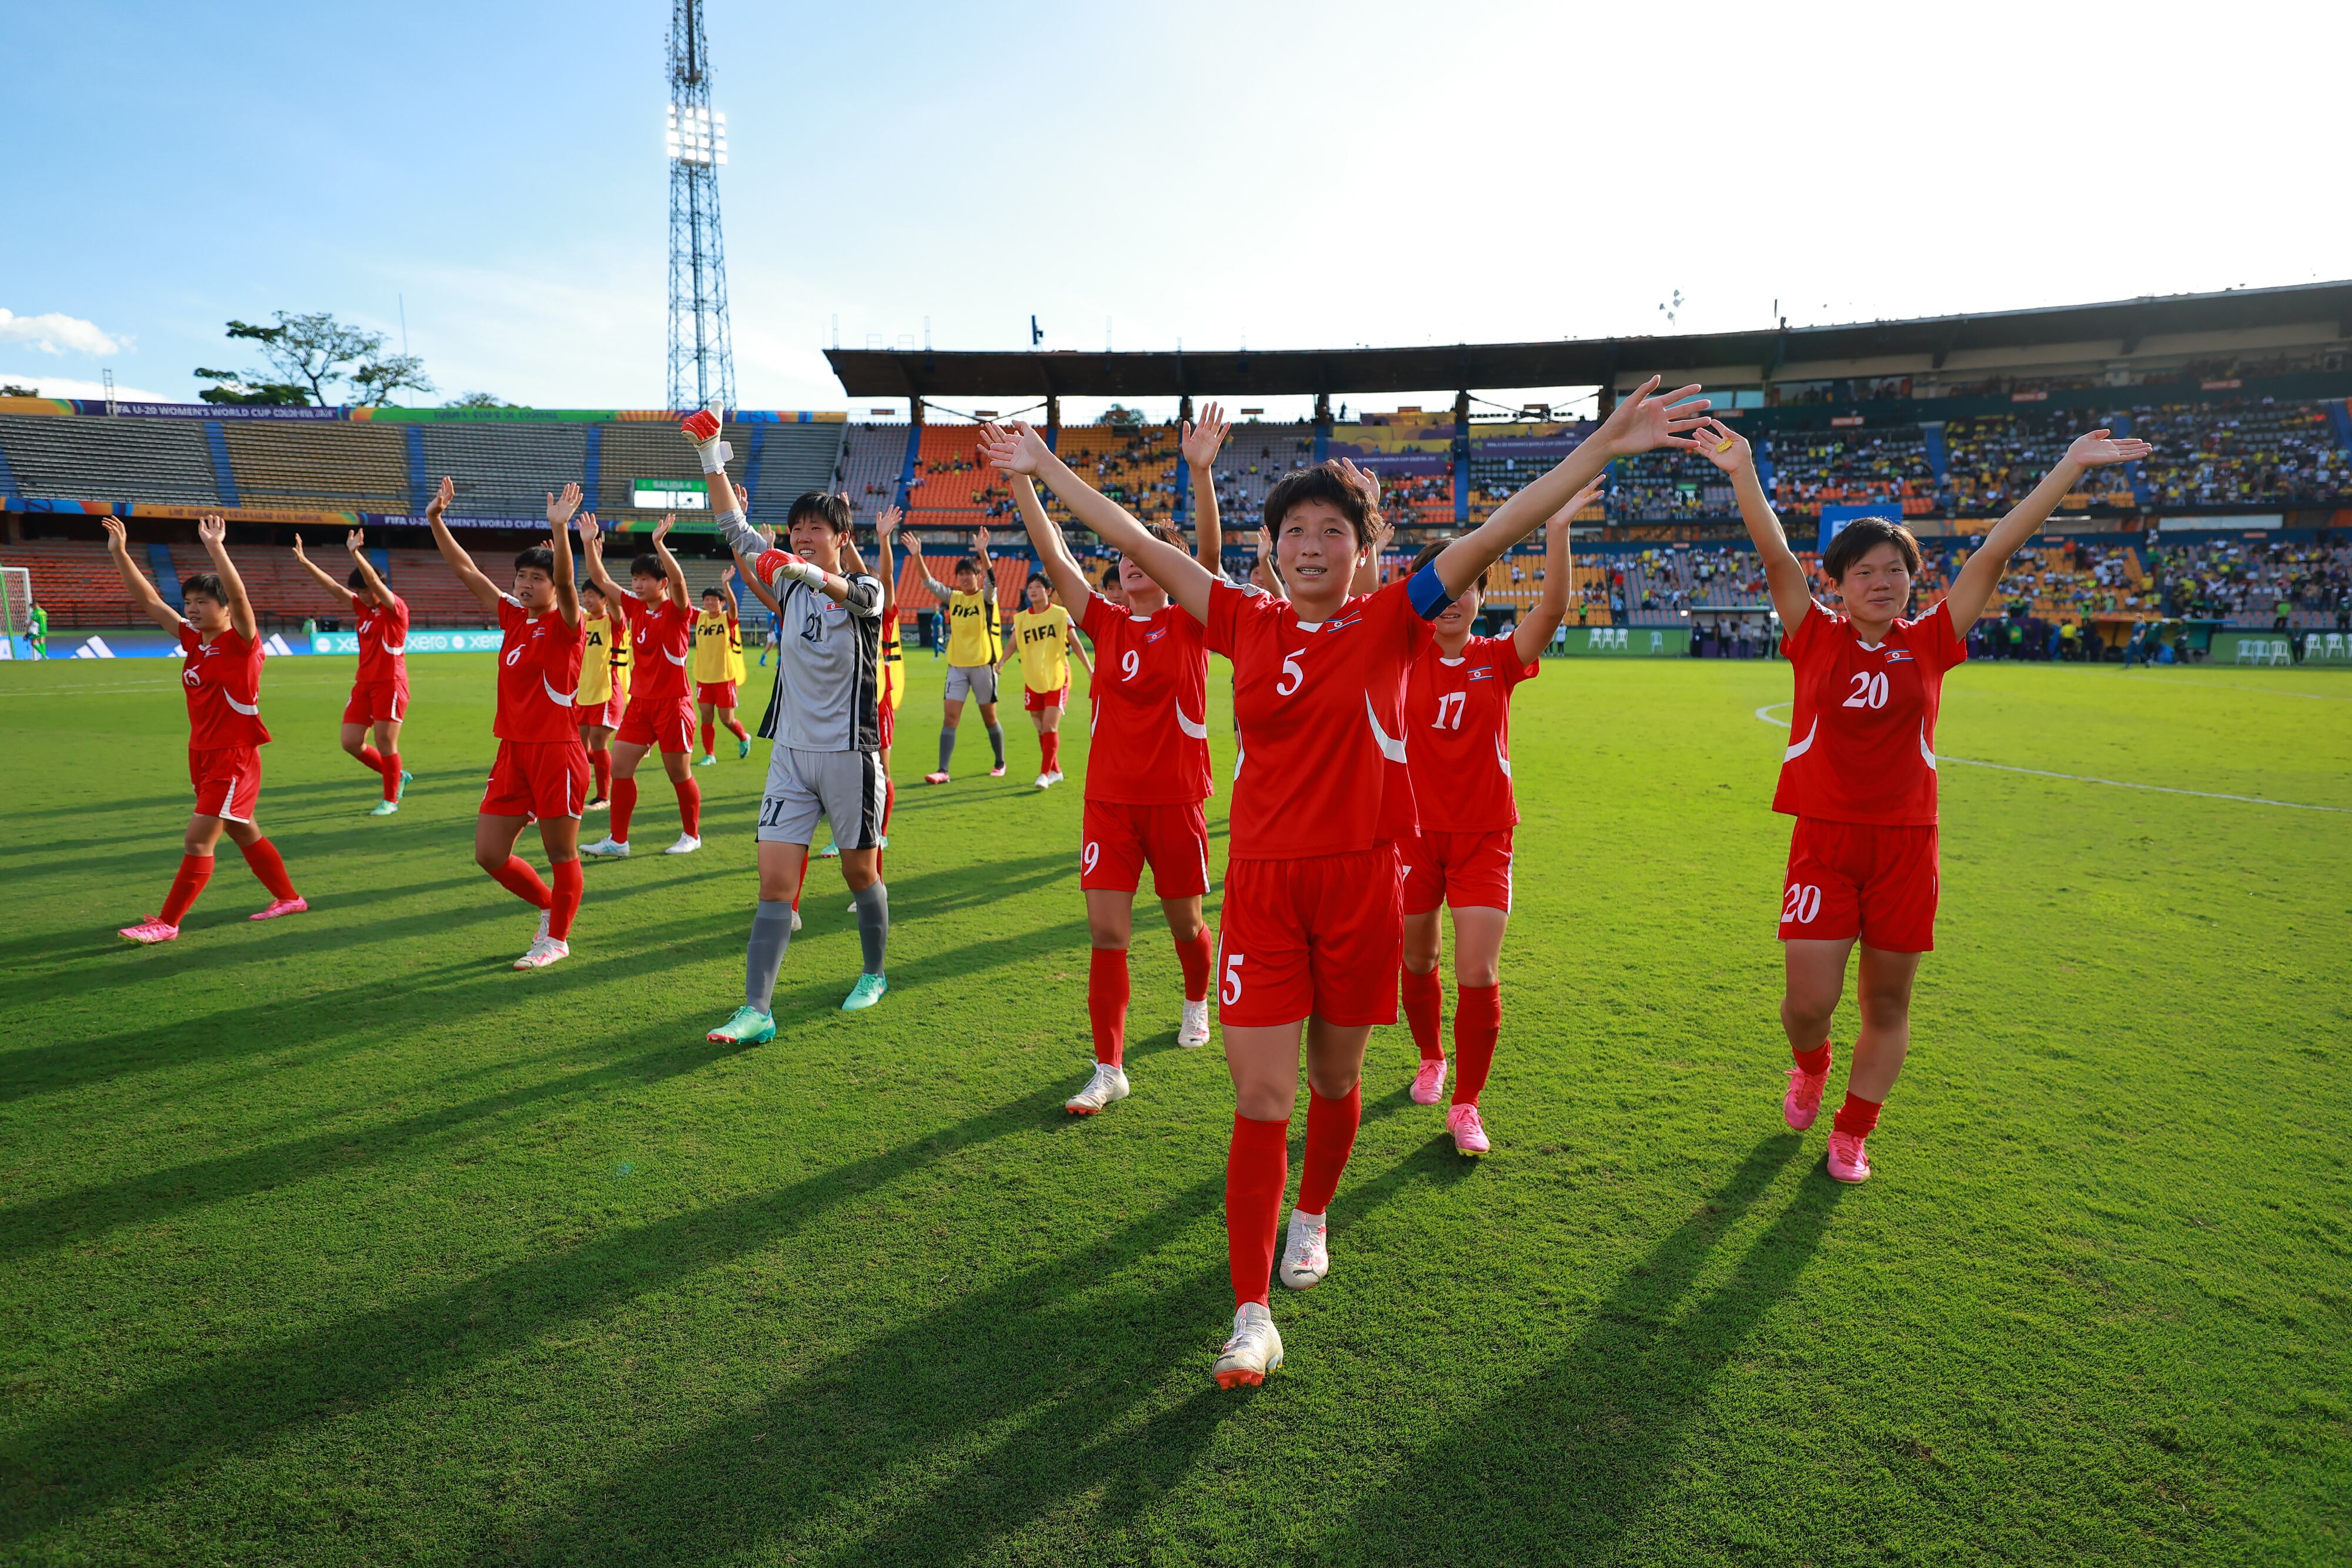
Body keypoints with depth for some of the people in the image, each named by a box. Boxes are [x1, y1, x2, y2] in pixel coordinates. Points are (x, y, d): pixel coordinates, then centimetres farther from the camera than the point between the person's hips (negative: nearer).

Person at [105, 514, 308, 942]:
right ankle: (289, 898, 31)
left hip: (234, 759, -9)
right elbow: (149, 601, 9)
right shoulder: (192, 640, 7)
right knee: (244, 833, 18)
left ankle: (167, 923, 0)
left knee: (197, 841, -8)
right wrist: (119, 553, 3)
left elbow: (238, 595, -30)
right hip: (203, 756, 9)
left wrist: (215, 547, -37)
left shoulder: (240, 642, -13)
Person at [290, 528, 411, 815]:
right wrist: (304, 561, -1)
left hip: (390, 684, -8)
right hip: (364, 684, 8)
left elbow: (374, 582, -26)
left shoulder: (395, 608, -9)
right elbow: (333, 587, 7)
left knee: (385, 743, -5)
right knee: (351, 743, 4)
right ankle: (397, 777, 22)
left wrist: (356, 554, -38)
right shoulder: (362, 607, 11)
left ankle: (391, 799, 11)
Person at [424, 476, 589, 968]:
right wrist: (436, 520, 8)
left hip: (556, 752, -7)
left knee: (561, 854, 5)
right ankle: (550, 907, 30)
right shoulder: (513, 617, 11)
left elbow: (565, 583, -26)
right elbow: (467, 571, 13)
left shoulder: (565, 624, -6)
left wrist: (559, 529, -39)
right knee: (489, 853, 8)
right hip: (513, 751, 7)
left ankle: (557, 938, 21)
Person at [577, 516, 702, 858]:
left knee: (679, 774, 4)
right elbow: (601, 580, 11)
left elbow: (678, 578, -28)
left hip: (673, 703, -6)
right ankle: (617, 840, 8)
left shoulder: (677, 610, -8)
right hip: (640, 702, 6)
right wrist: (589, 544, 1)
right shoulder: (635, 607, 9)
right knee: (619, 767, 1)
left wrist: (659, 543, -34)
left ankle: (692, 835, 22)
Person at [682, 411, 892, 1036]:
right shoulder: (790, 585, 9)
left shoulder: (866, 590, -5)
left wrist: (814, 575, -51)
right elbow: (735, 529, 9)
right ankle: (756, 1010, -6)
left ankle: (874, 974, 32)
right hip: (791, 752, 4)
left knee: (861, 873, 10)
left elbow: (854, 595, -30)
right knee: (774, 884, -4)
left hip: (850, 753, -4)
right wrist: (712, 458, -1)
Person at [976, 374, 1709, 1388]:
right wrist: (1046, 468, 11)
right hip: (1263, 884, 0)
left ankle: (1312, 1217, 46)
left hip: (1359, 882, 0)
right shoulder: (1248, 626, 3)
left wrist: (1603, 446, -17)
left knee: (1334, 1078, 16)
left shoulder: (1390, 623, -1)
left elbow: (1495, 535, -10)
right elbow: (1141, 546, 7)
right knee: (1260, 1098, -3)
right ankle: (1252, 1316, 7)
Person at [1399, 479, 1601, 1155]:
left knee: (1478, 975, -8)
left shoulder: (1498, 659, -1)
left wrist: (1558, 530, -29)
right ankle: (1430, 1058, 41)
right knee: (1417, 961, 14)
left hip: (1482, 833, -1)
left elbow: (1553, 609, -16)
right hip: (1414, 828, 1)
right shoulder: (1404, 654, 0)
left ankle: (1465, 1105, 8)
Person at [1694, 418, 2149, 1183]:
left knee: (1886, 1004, 9)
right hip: (1824, 839, -2)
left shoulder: (1929, 644, 4)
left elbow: (1994, 553, 1)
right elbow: (1776, 557, -10)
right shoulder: (1817, 640, 1)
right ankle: (1810, 1064, 32)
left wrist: (2069, 467, 2)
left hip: (1905, 844, 2)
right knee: (1809, 1000, -4)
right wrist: (1742, 471, -21)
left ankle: (1852, 1133, 28)